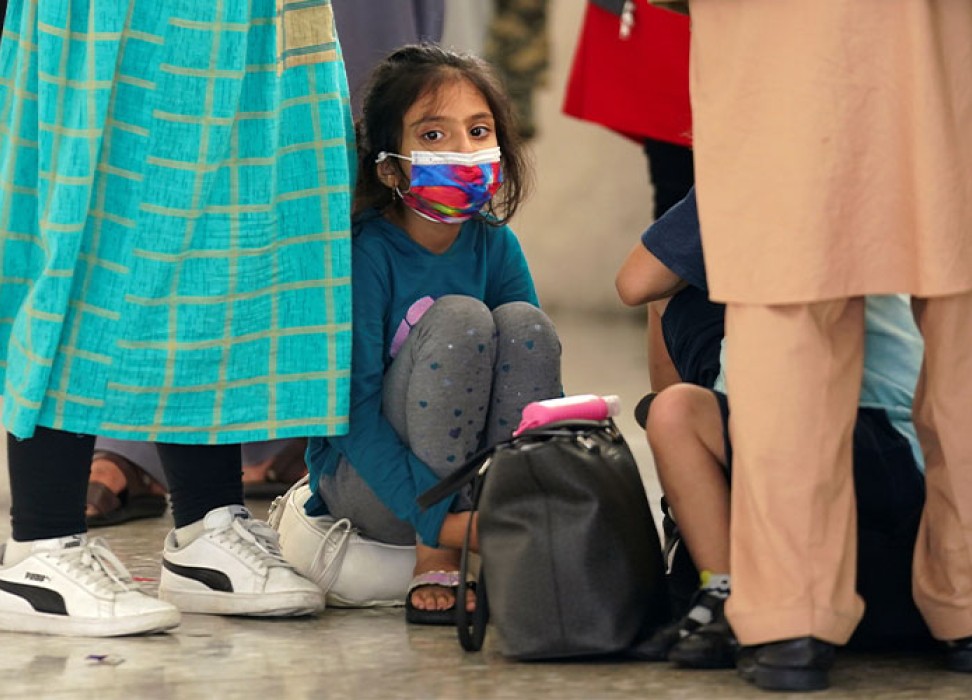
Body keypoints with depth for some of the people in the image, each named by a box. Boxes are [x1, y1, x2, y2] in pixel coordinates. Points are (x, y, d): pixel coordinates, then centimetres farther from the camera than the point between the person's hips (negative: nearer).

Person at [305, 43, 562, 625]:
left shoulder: (496, 246, -2)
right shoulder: (366, 254, -17)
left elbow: (532, 360, -4)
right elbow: (353, 408, -23)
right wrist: (438, 519, -33)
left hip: (475, 476, 5)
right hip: (365, 484, -4)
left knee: (526, 325, -18)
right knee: (458, 319, -25)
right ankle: (436, 565, -20)